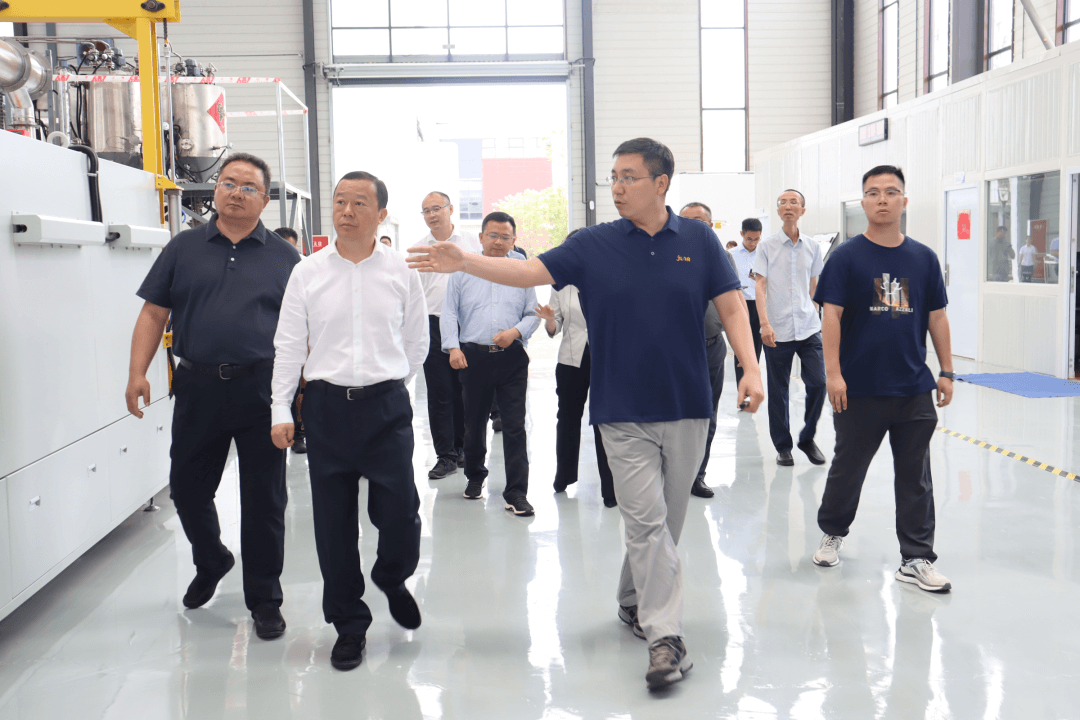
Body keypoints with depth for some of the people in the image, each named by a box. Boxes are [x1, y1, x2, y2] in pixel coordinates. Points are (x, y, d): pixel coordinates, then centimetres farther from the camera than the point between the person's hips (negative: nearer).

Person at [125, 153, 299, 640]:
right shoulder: (184, 248, 9)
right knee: (187, 489, 13)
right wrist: (137, 372, -6)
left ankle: (264, 599, 18)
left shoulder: (284, 258, 7)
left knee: (264, 499, 4)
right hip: (197, 385, 2)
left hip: (261, 388, -1)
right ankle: (210, 563, 41)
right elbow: (153, 313, 6)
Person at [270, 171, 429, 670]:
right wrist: (280, 411, 1)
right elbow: (288, 346, 5)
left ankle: (392, 579, 32)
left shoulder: (402, 273, 3)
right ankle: (349, 625, 21)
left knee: (399, 514, -3)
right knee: (333, 523, 5)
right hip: (326, 406, 1)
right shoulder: (307, 273, 4)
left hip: (386, 408, -1)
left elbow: (417, 343, 11)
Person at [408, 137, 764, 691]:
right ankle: (664, 637, -3)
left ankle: (633, 602, 35)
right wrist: (463, 263, -18)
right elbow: (531, 271, -6)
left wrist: (751, 369, -9)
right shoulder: (594, 245, 0)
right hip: (623, 412, -1)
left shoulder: (698, 240, 2)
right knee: (646, 519, -7)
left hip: (686, 407, 2)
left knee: (666, 521, 13)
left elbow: (730, 307, 2)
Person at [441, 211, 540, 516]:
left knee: (514, 426, -6)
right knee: (474, 422, 13)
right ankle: (475, 476, 34)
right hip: (473, 356, 1)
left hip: (512, 357, -1)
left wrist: (515, 332, -10)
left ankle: (516, 492, -2)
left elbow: (533, 314, 10)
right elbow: (449, 312, 6)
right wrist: (453, 347, -6)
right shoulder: (464, 270, 8)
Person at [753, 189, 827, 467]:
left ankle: (807, 438, 16)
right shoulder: (767, 247, 2)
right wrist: (765, 324, -14)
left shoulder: (812, 247, 9)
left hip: (809, 328, 2)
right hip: (777, 330, -2)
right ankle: (783, 446, 18)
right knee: (778, 391, 3)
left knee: (818, 383, -5)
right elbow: (760, 286, -4)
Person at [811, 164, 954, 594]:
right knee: (848, 467, 12)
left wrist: (946, 372, 9)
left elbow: (937, 317, 11)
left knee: (915, 478, 7)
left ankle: (917, 559, 16)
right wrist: (833, 373, -13)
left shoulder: (924, 258, 6)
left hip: (914, 389, 3)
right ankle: (832, 532, 35)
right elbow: (832, 316, -7)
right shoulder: (847, 257, -4)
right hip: (860, 389, -3)